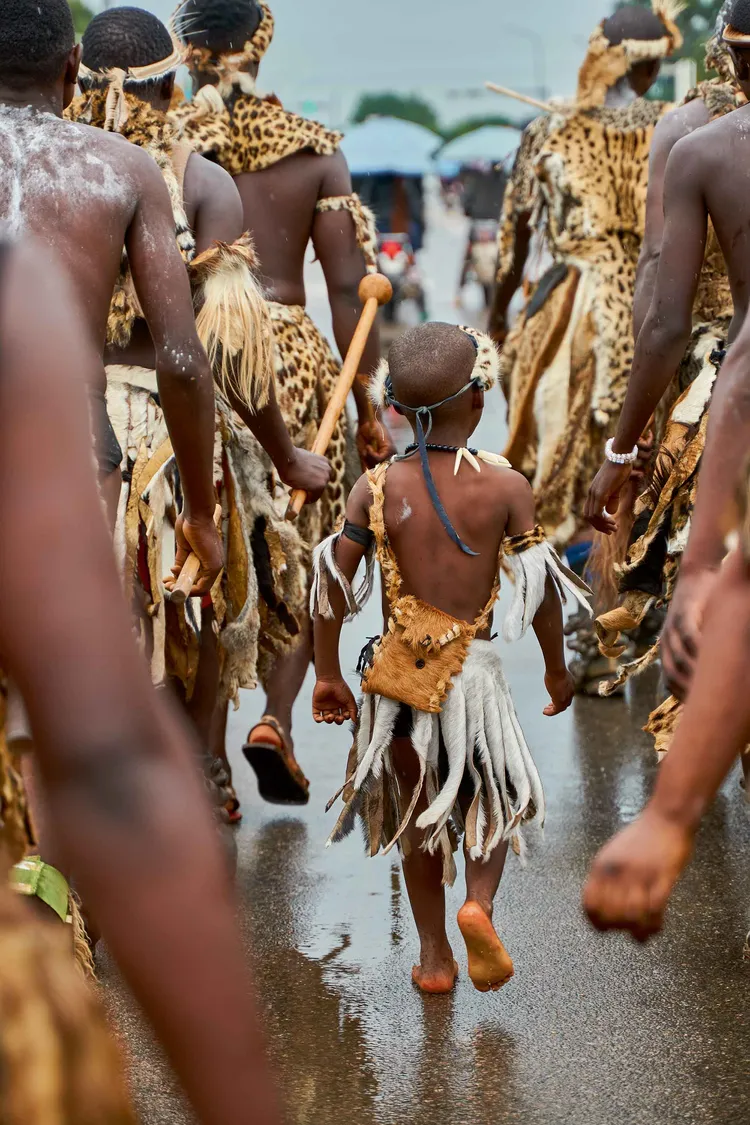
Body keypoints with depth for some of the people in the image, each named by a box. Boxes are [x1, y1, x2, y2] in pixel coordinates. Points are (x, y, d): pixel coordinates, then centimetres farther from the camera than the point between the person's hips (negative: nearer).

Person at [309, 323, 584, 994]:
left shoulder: (376, 489, -3)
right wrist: (557, 668, 9)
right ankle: (480, 901, -5)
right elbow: (539, 587, -5)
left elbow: (332, 585, -1)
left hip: (398, 670, 2)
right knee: (495, 798, 21)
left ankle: (435, 957, 24)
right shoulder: (506, 486, -7)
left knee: (418, 814, 19)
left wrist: (327, 675, 10)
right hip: (473, 671, -2)